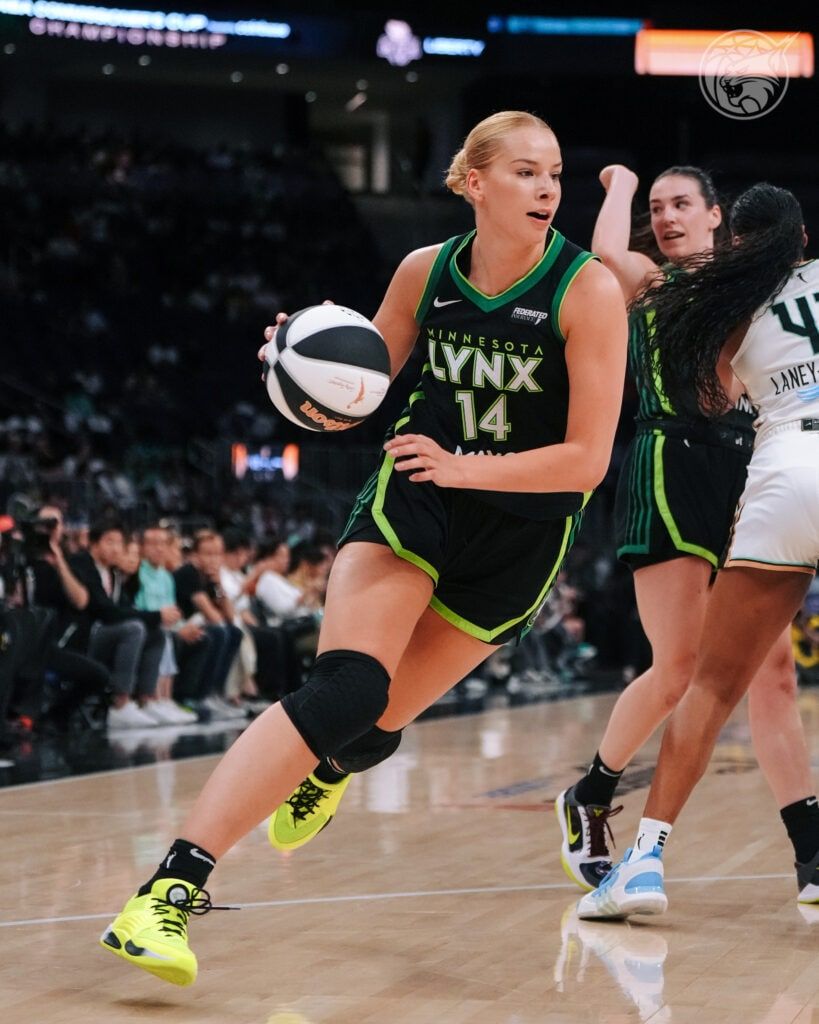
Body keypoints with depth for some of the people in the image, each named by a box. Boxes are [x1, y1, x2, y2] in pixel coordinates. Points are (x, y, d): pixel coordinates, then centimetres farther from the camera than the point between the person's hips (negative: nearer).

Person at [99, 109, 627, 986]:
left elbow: (588, 458, -16)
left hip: (520, 534, 0)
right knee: (343, 689, -23)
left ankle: (322, 771, 49)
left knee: (382, 717, 7)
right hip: (409, 503, 0)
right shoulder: (425, 272, -3)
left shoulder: (588, 290, -14)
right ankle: (170, 889, -30)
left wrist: (464, 467, -25)